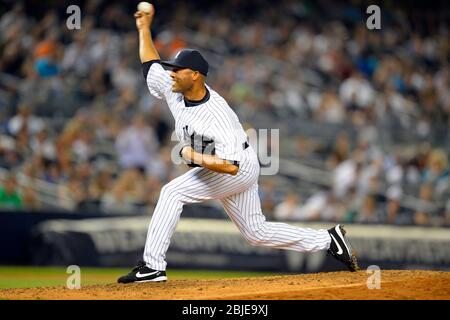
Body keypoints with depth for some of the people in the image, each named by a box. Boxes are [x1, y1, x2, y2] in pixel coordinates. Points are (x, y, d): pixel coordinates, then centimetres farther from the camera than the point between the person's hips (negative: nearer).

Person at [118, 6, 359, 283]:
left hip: (240, 169, -9)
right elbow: (151, 65, 9)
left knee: (173, 192, -20)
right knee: (258, 233, 14)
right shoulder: (175, 91, -9)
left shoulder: (217, 116, -32)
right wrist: (144, 29, 8)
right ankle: (328, 240, 21)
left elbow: (230, 166, -37)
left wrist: (195, 158, -30)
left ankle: (152, 266, -19)